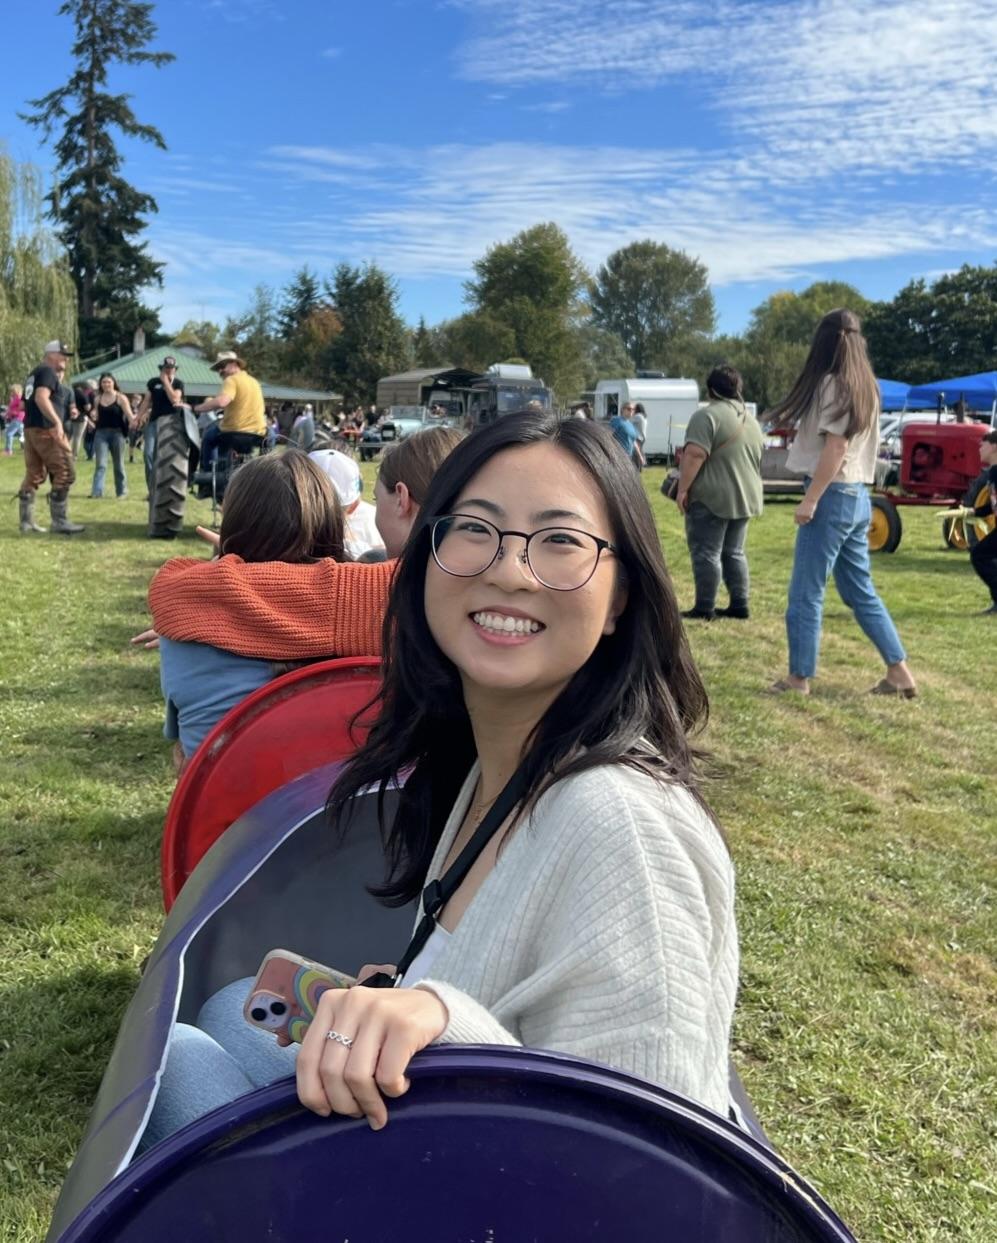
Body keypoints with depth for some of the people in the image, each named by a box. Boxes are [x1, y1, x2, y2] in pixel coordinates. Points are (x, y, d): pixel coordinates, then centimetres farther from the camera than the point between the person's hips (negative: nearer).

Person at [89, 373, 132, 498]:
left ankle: (121, 491, 18)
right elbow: (97, 417, 20)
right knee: (101, 464, -6)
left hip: (116, 433, -3)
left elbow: (129, 415, -11)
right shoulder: (98, 399, 10)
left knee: (118, 465, 7)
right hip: (101, 433, 3)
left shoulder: (121, 398, -2)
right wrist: (93, 417, -3)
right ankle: (96, 491, -11)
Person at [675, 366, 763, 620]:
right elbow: (758, 460, 21)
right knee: (734, 552, 13)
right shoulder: (751, 420, 15)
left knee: (705, 552, -4)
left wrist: (683, 489, -16)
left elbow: (695, 455, -20)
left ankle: (705, 608, -2)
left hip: (712, 497, -8)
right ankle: (739, 605, 13)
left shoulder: (707, 415, -11)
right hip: (744, 497, 8)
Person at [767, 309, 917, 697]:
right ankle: (899, 673, 15)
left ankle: (799, 678, 5)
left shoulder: (831, 383, -11)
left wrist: (810, 499, -17)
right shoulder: (865, 386, 14)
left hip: (833, 495, -9)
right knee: (860, 591, 14)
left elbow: (836, 447, -18)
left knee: (806, 592, -1)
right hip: (857, 496, 9)